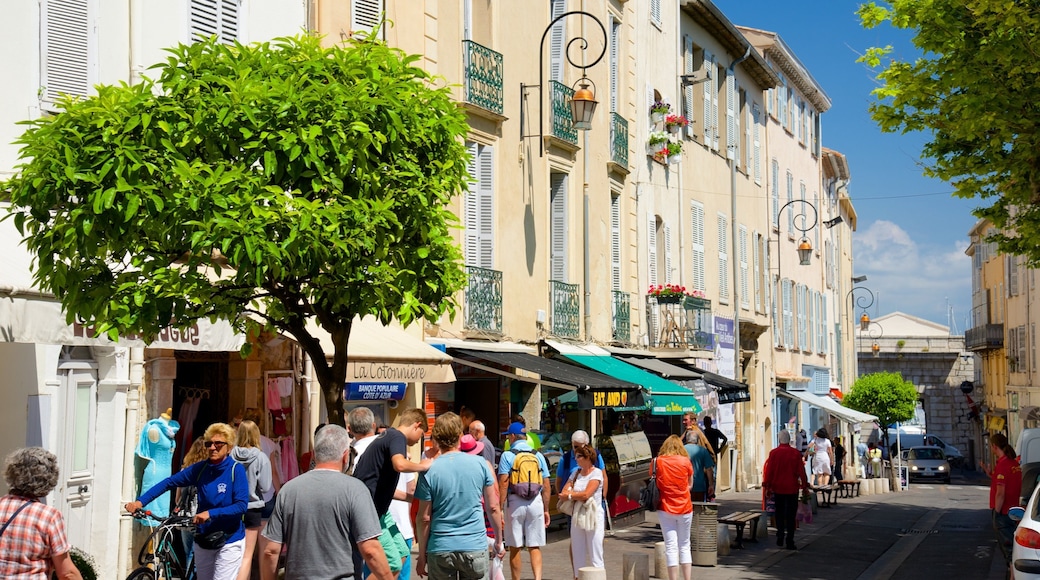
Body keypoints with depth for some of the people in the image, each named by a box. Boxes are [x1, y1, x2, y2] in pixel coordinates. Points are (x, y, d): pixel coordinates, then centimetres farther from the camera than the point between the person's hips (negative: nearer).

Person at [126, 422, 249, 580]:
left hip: (229, 541, -5)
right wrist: (139, 502, -12)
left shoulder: (236, 470, -12)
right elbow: (168, 483, 0)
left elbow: (242, 505, -19)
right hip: (203, 539, 5)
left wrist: (211, 513, -31)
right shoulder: (199, 468, 0)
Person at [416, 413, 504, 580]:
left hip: (440, 549, 0)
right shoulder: (480, 464, -3)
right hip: (475, 547, 1)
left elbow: (425, 518, -3)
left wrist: (422, 556, 6)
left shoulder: (429, 471, -6)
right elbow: (493, 508, 3)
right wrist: (498, 542, 16)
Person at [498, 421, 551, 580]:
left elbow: (503, 485, -10)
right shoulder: (538, 455, 8)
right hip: (536, 502, 3)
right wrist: (546, 510, 15)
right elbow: (546, 486, 8)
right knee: (535, 547, 6)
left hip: (515, 503, -2)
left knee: (515, 548, 8)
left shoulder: (507, 455, -2)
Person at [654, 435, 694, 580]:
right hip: (685, 508, 1)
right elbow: (690, 485, 7)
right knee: (685, 546, 13)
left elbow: (653, 483, 6)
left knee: (671, 547, 1)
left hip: (665, 508, -1)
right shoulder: (685, 461, -2)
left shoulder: (657, 462, -3)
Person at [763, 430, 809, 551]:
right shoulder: (795, 453, -7)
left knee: (779, 513, 17)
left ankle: (780, 537, 16)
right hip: (792, 488, -1)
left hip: (778, 488, 1)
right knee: (791, 515, 3)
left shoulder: (773, 453, -6)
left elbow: (769, 471, -4)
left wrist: (767, 486, 4)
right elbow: (801, 471, -5)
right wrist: (805, 486, 4)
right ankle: (789, 542, 0)